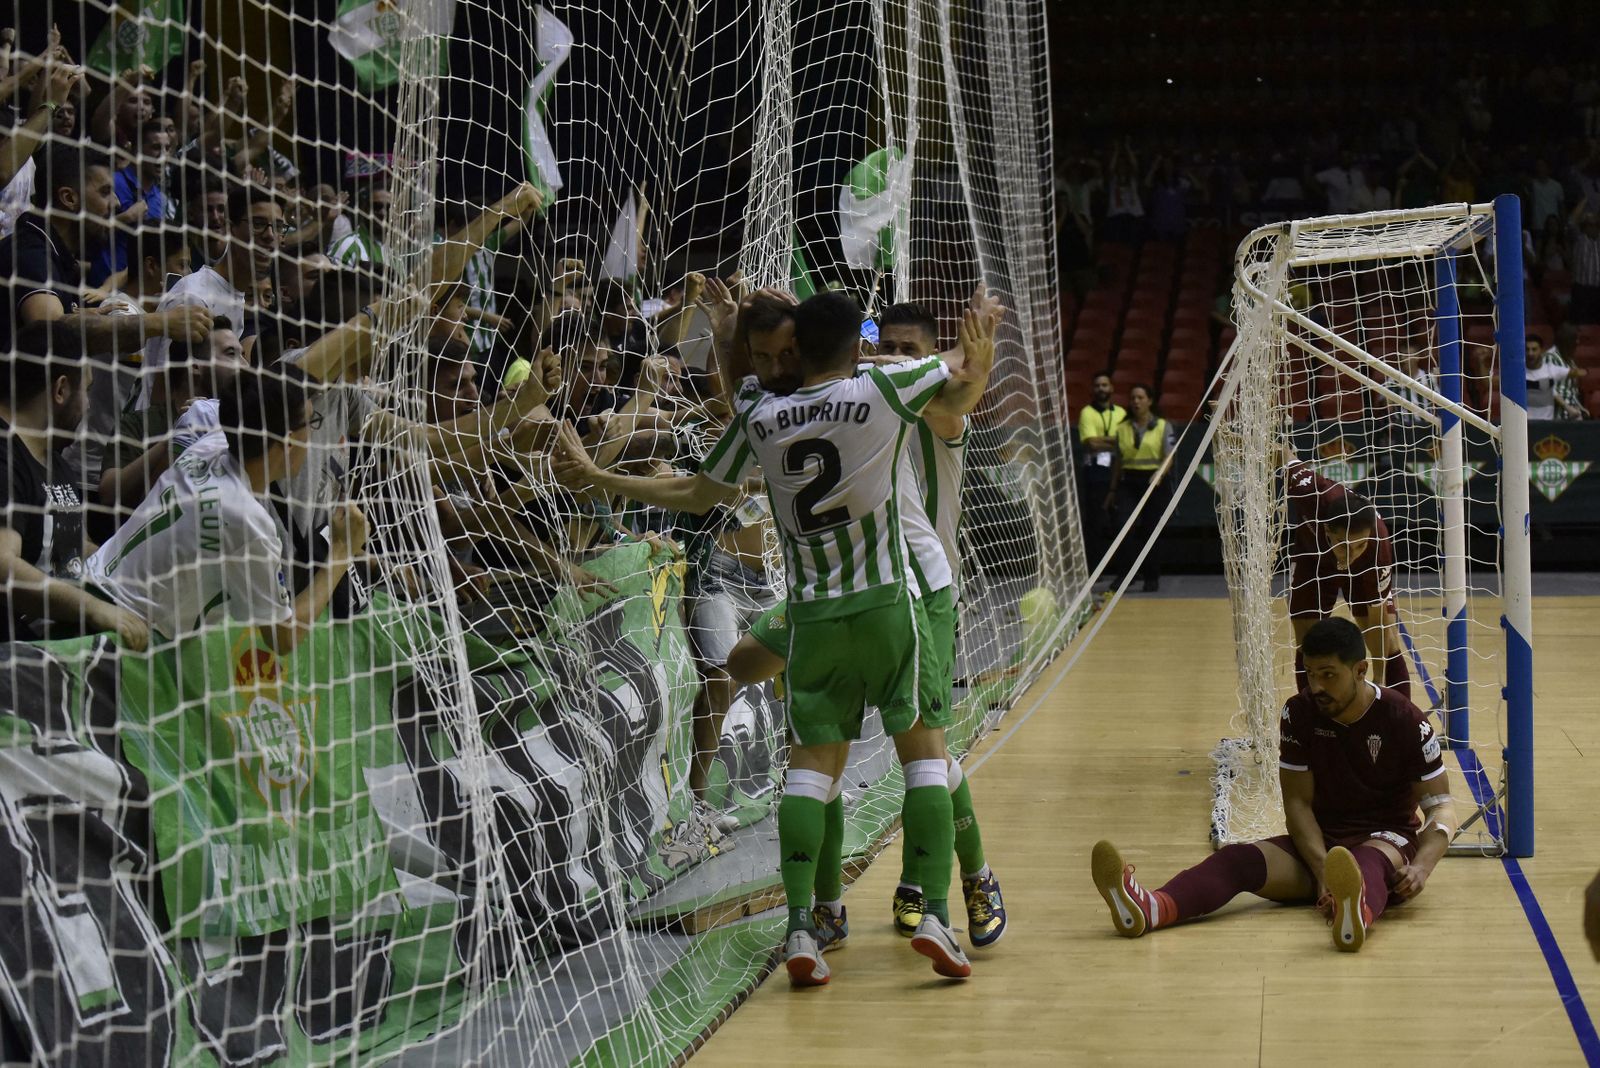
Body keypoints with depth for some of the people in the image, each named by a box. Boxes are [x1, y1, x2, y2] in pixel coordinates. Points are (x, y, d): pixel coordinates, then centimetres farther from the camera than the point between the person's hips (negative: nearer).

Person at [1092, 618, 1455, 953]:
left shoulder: (1405, 720, -9)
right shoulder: (1299, 713, -2)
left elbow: (1440, 803, -7)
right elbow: (1297, 802, -4)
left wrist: (1421, 867, -26)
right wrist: (1321, 868, -22)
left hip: (1387, 840, -3)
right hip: (1320, 841, 3)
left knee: (1370, 860, -41)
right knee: (1238, 858, -27)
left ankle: (1358, 914, -80)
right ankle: (1150, 909, -57)